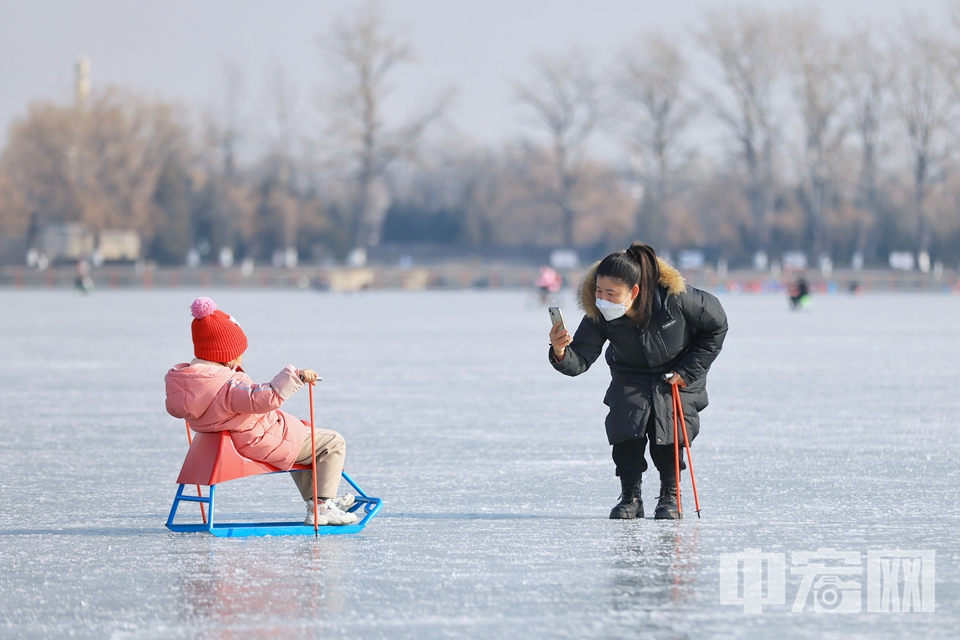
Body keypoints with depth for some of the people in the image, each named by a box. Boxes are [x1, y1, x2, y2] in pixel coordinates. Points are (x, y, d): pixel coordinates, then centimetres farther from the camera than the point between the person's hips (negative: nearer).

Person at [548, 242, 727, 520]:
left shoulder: (674, 297, -33)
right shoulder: (598, 315, -27)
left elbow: (716, 325, -16)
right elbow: (580, 360, -28)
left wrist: (688, 371, -15)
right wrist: (561, 354, -53)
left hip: (678, 375, -2)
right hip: (631, 379, 2)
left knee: (668, 436, -13)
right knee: (626, 432, -15)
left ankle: (670, 496, 11)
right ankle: (630, 496, 5)